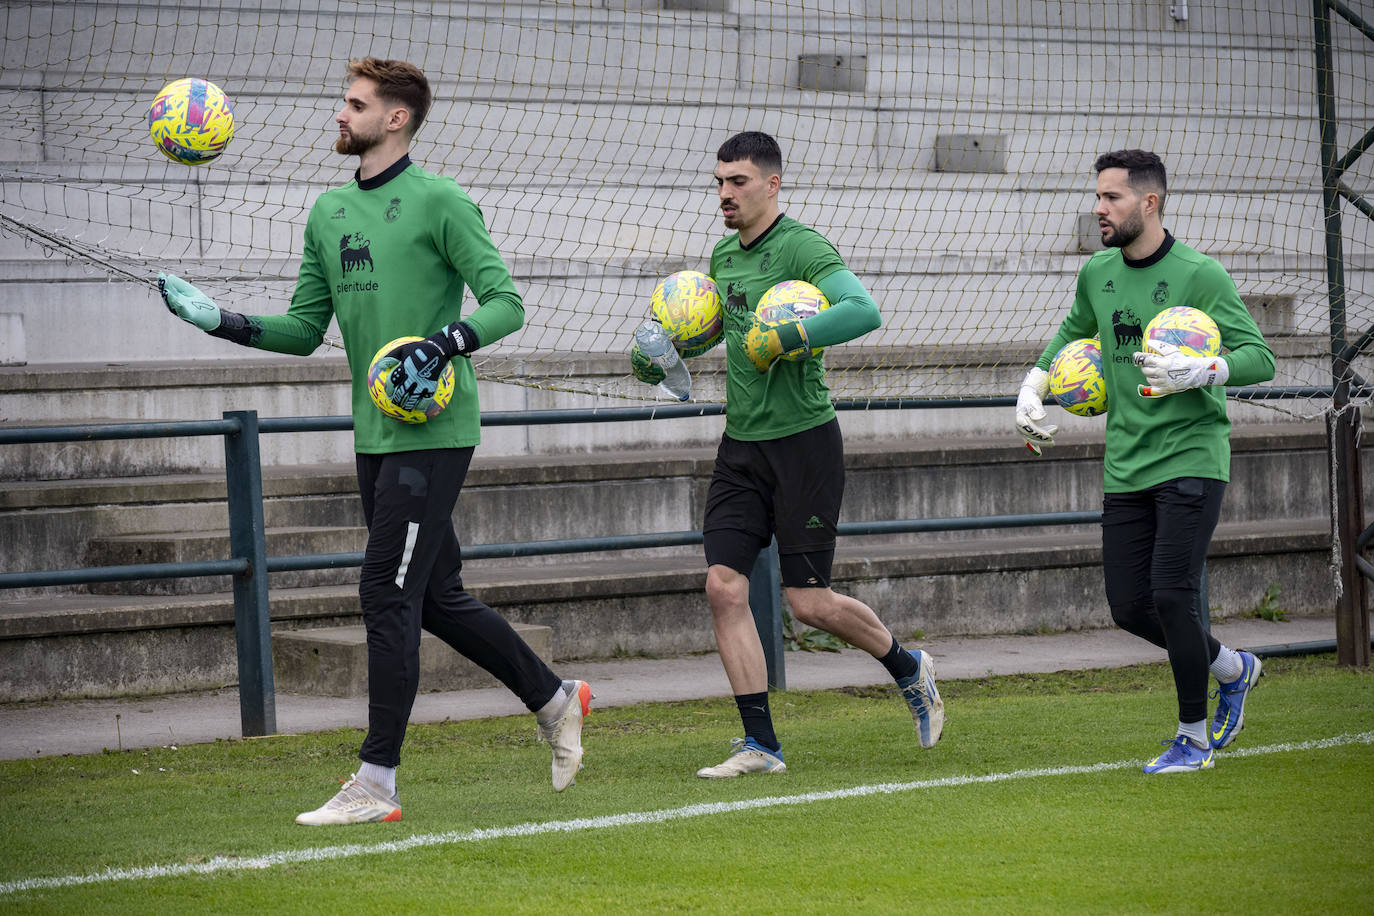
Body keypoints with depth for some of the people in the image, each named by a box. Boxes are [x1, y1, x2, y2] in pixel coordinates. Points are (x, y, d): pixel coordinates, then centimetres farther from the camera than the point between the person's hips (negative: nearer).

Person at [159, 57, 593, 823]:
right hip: (374, 436, 8)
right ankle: (557, 700, 32)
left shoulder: (439, 201, -8)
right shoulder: (329, 212, 15)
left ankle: (377, 783, -6)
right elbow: (305, 329, 17)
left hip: (434, 431, -8)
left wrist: (449, 342, -27)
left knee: (388, 595, -10)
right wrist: (221, 321, 4)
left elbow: (506, 303, -10)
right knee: (438, 599, 14)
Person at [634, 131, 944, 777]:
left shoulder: (802, 248, -13)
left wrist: (785, 339, -29)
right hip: (741, 444, 7)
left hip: (803, 440, -7)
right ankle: (760, 744, 0)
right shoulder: (724, 253, 11)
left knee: (809, 601, -3)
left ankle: (909, 669, 26)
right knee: (724, 585, -5)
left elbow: (865, 311, -28)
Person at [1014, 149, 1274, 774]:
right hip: (1126, 467, 7)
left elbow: (1260, 358, -13)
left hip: (1191, 459, -6)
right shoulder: (1097, 274, 9)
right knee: (1129, 607, 4)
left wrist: (1200, 371, -31)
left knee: (1171, 595, -14)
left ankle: (1194, 738, 2)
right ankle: (1232, 668, 29)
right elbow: (1073, 333, 30)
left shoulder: (1200, 276, -11)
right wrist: (1032, 387, 15)